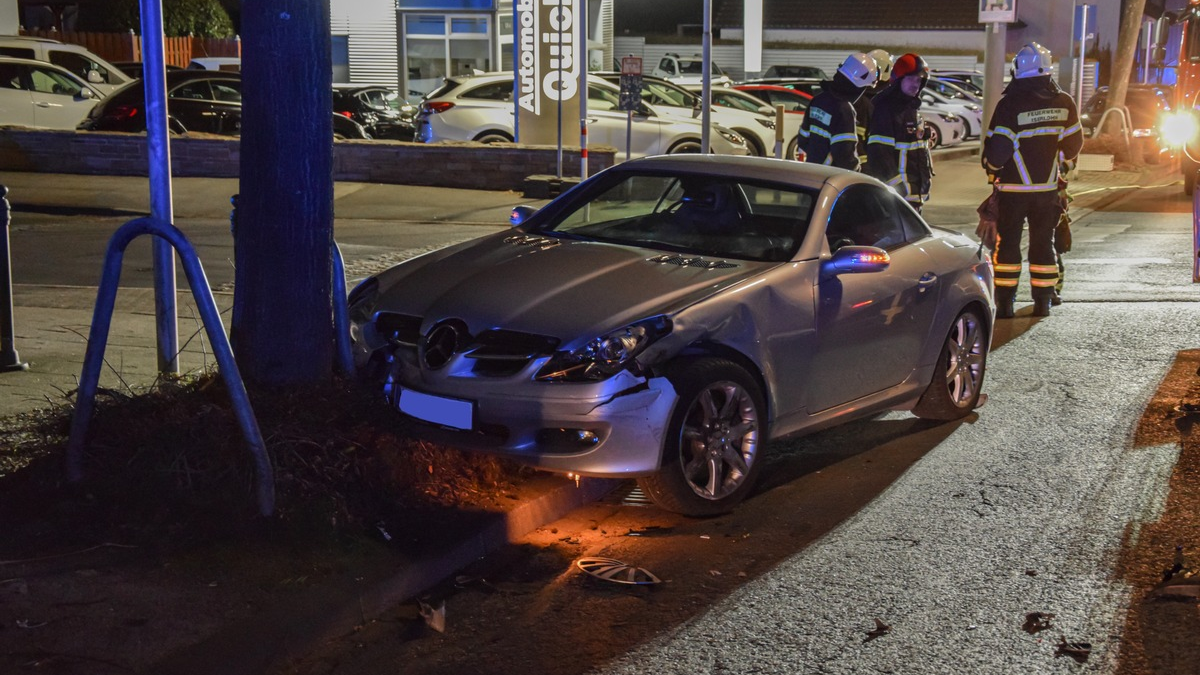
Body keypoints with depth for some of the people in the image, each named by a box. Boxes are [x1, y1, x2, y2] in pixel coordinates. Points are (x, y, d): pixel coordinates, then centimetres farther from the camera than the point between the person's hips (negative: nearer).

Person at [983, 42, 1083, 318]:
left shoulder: (1010, 104, -16)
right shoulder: (1064, 102, -2)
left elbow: (997, 148, -16)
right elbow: (1073, 144, 8)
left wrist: (991, 168, 5)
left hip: (1014, 187, -4)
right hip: (1048, 186, 4)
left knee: (1008, 243, 4)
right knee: (1043, 243, 12)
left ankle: (1004, 302, 2)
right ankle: (1043, 301, 14)